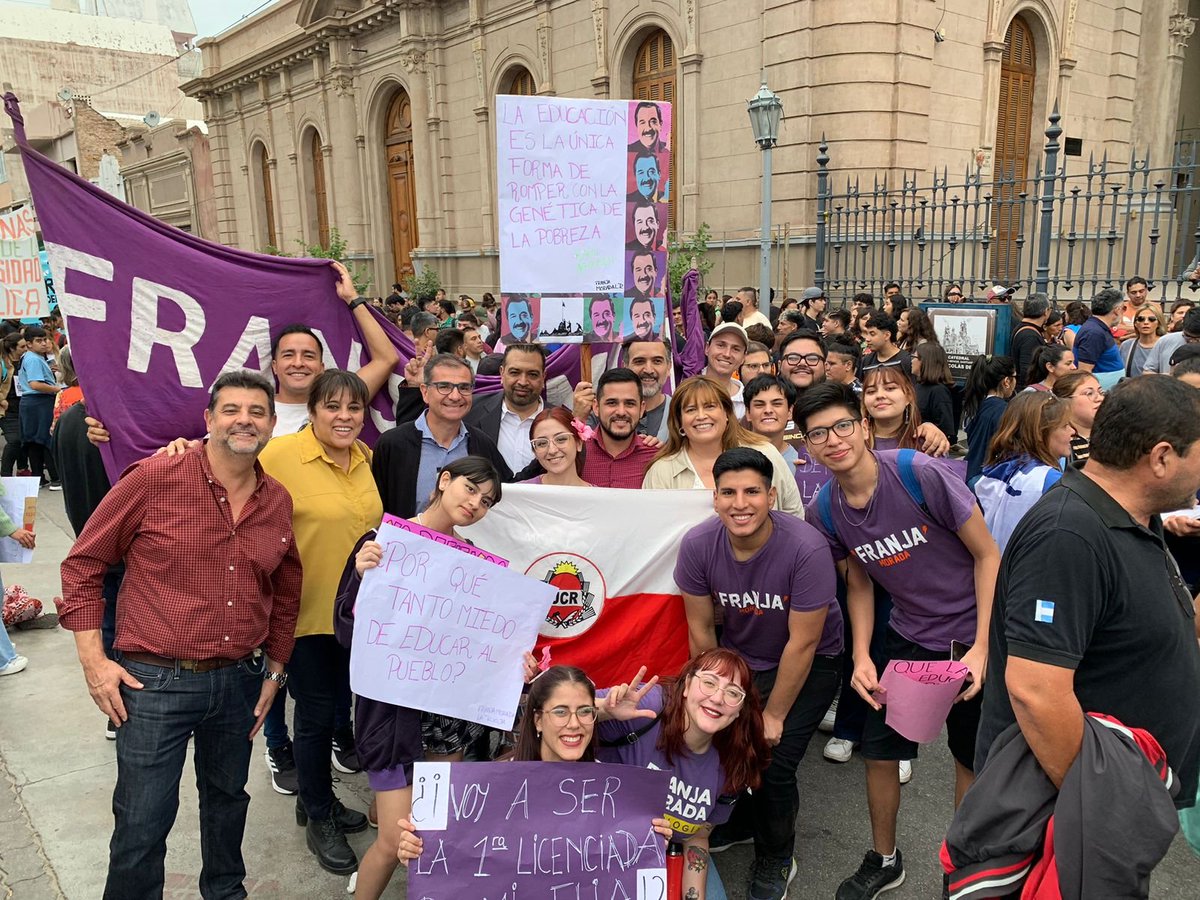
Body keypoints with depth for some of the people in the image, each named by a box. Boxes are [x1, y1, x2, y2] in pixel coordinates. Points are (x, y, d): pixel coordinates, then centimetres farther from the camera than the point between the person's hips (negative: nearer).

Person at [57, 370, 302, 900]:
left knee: (228, 799, 23)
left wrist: (275, 670, 13)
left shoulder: (279, 502, 2)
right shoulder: (154, 478, -12)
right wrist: (93, 660, -8)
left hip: (240, 681, 5)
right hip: (155, 682, -4)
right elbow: (83, 564, -5)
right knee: (142, 826, 5)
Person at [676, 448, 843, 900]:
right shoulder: (698, 545, -22)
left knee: (772, 763, -12)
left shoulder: (807, 549, -32)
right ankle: (740, 821, 29)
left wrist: (774, 715, -13)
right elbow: (701, 631, -8)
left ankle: (775, 861, 20)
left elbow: (802, 644, -22)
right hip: (738, 655, 4)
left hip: (810, 661, -3)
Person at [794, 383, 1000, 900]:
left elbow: (987, 554, -15)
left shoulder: (919, 474, -24)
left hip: (972, 634, -4)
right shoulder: (824, 511, -9)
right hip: (908, 637, 4)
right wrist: (862, 656, -6)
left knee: (973, 760, 12)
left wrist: (981, 649, -18)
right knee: (880, 752, 9)